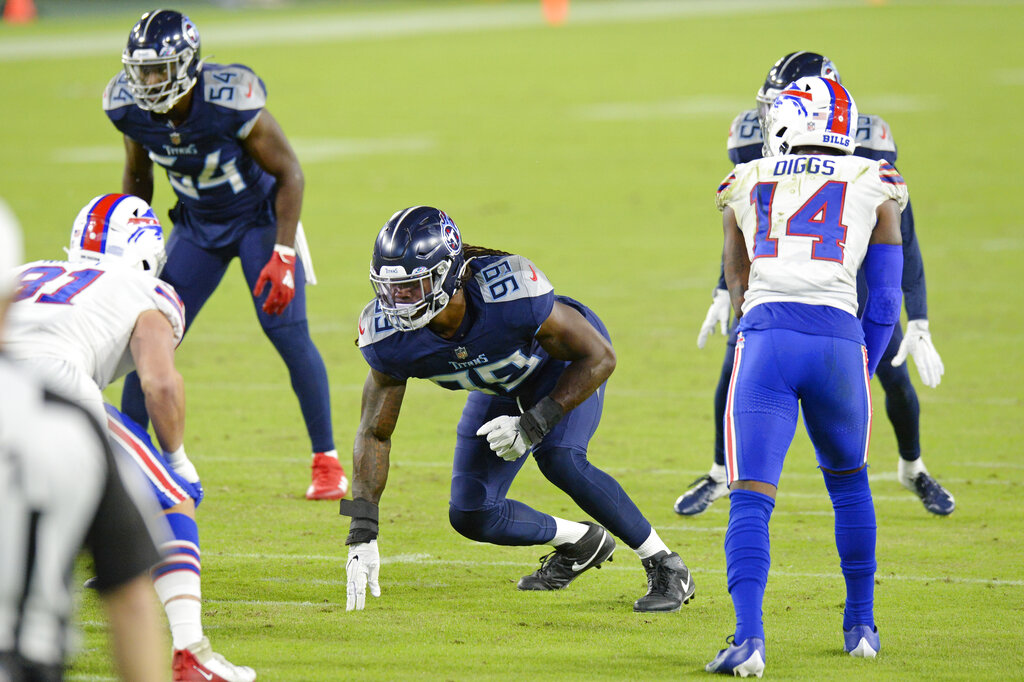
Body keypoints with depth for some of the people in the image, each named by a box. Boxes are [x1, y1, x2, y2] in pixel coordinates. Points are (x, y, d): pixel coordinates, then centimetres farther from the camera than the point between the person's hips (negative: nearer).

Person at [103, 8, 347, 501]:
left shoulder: (230, 102, -33)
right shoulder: (131, 109, -18)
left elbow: (289, 173, -21)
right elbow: (137, 177, 4)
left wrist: (282, 256, -27)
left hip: (259, 216, -4)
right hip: (197, 223, 4)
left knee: (289, 335, -12)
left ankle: (327, 461, 3)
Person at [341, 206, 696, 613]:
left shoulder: (511, 293, -42)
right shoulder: (389, 335, -29)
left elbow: (599, 357, -28)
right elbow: (374, 433, -17)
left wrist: (535, 423, -38)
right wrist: (362, 535, -24)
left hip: (566, 361, -5)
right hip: (501, 389, 5)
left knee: (558, 460, -31)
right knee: (470, 515, -5)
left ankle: (664, 567, -15)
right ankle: (580, 543, 21)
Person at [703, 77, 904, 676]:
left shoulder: (746, 185, 19)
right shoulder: (874, 188, 16)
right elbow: (884, 301, 16)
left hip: (764, 338, -1)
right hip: (839, 340, 1)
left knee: (751, 498, -4)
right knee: (848, 482, 25)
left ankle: (750, 635, -23)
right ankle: (861, 625, 30)